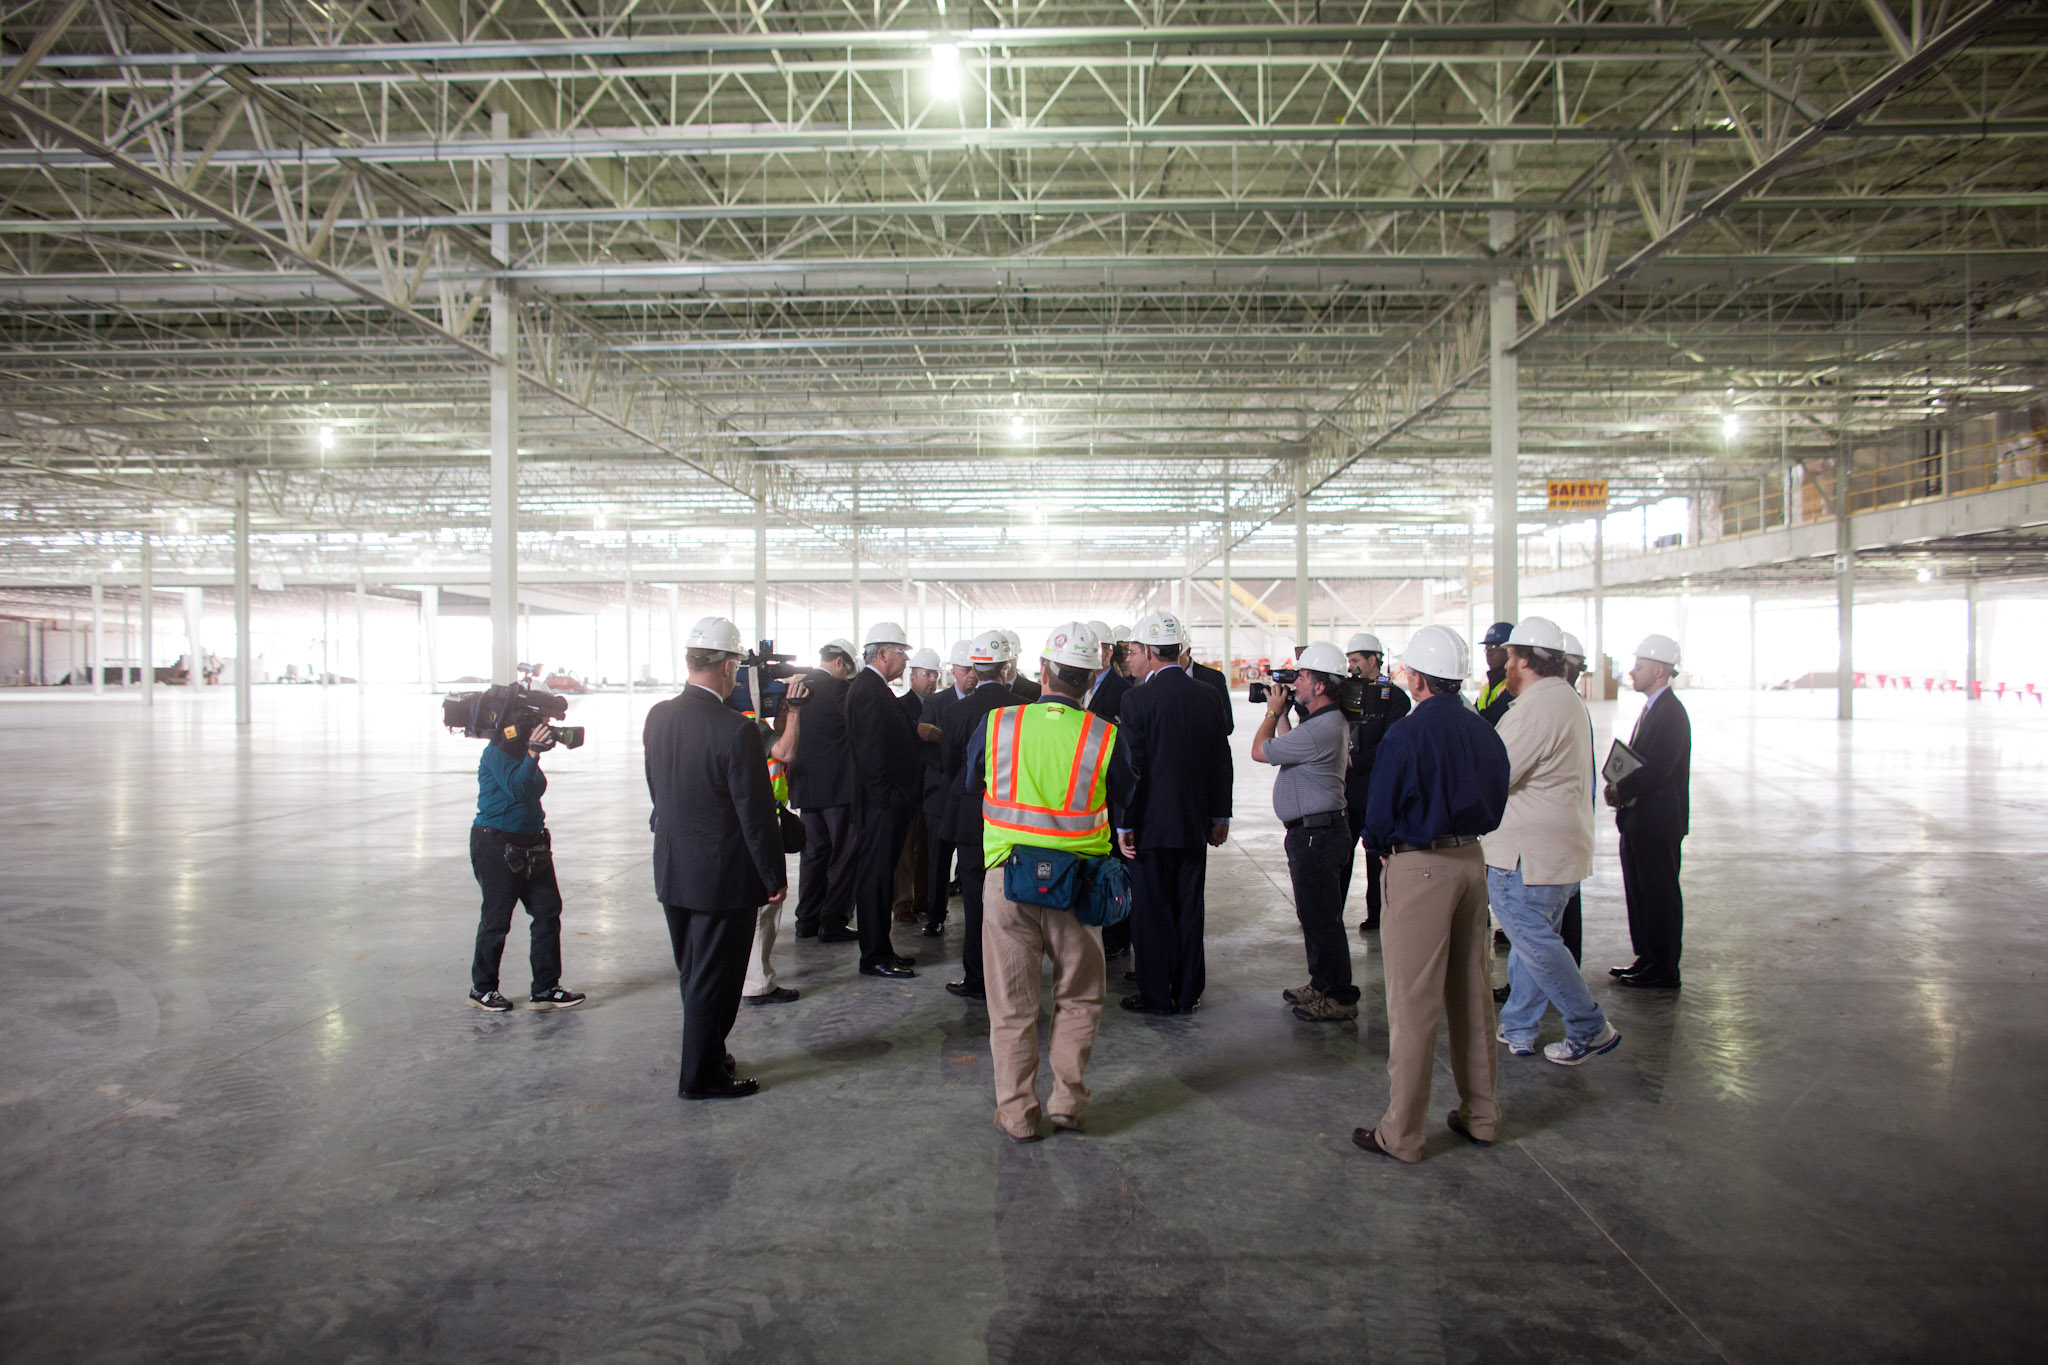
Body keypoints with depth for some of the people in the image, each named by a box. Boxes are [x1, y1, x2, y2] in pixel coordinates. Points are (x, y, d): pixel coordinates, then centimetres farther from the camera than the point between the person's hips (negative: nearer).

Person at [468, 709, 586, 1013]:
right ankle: (482, 989, 19)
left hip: (531, 844, 8)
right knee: (497, 918, 2)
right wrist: (532, 754, -30)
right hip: (496, 845, -8)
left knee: (548, 910, 4)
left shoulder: (524, 749, 11)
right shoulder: (497, 752, -12)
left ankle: (546, 988, 11)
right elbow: (517, 789, -25)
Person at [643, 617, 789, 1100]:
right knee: (714, 979, 7)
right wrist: (775, 875, -8)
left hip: (672, 872, 7)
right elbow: (756, 815, -18)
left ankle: (707, 1055, 38)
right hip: (723, 877, -7)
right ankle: (701, 1076, 19)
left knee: (693, 975, 21)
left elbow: (655, 789, 10)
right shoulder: (736, 730, -23)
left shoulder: (657, 717, -3)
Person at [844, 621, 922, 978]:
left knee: (880, 877, 16)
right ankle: (874, 957, 5)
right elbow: (871, 752, -21)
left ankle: (880, 949, 25)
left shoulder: (872, 688, 15)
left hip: (887, 804, 11)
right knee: (875, 878, -2)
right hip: (881, 803, -11)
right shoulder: (869, 691, -17)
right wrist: (888, 797, -20)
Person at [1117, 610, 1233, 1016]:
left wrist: (1125, 824, -7)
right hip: (1195, 823, 5)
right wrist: (1219, 816, 15)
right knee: (1188, 908, 13)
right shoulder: (1206, 695, 4)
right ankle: (1188, 993, 21)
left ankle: (1156, 995, 12)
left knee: (1151, 911, 5)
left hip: (1152, 824, -5)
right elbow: (1222, 760, 7)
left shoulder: (1138, 698, -13)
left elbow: (1130, 766, -14)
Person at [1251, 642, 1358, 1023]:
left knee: (1321, 918, -4)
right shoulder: (1331, 721, 12)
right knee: (1314, 915, 19)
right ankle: (1322, 985, 30)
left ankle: (1341, 999, 3)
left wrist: (1273, 711, -2)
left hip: (1317, 834, -11)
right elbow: (1289, 746, 23)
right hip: (1314, 830, 11)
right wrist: (1282, 713, 16)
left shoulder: (1321, 730, -23)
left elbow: (1259, 751, -16)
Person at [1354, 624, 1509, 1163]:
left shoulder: (1406, 734, -16)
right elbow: (1495, 804, 12)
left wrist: (1382, 847, 7)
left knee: (1413, 1002, 0)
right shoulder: (1484, 732, 4)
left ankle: (1401, 1134, 9)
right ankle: (1481, 1114, 29)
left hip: (1419, 869, -7)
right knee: (1472, 992, 17)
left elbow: (1378, 818, -12)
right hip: (1472, 861, 7)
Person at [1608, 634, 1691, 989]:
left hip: (1658, 822, -10)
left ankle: (1663, 972, 7)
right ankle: (1646, 959, 25)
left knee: (1660, 896, -1)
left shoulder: (1671, 712, -17)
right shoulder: (1652, 707, 15)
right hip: (1640, 819, 10)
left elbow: (1657, 769, -23)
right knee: (1640, 892, 15)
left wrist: (1621, 790, -13)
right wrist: (1620, 786, 3)